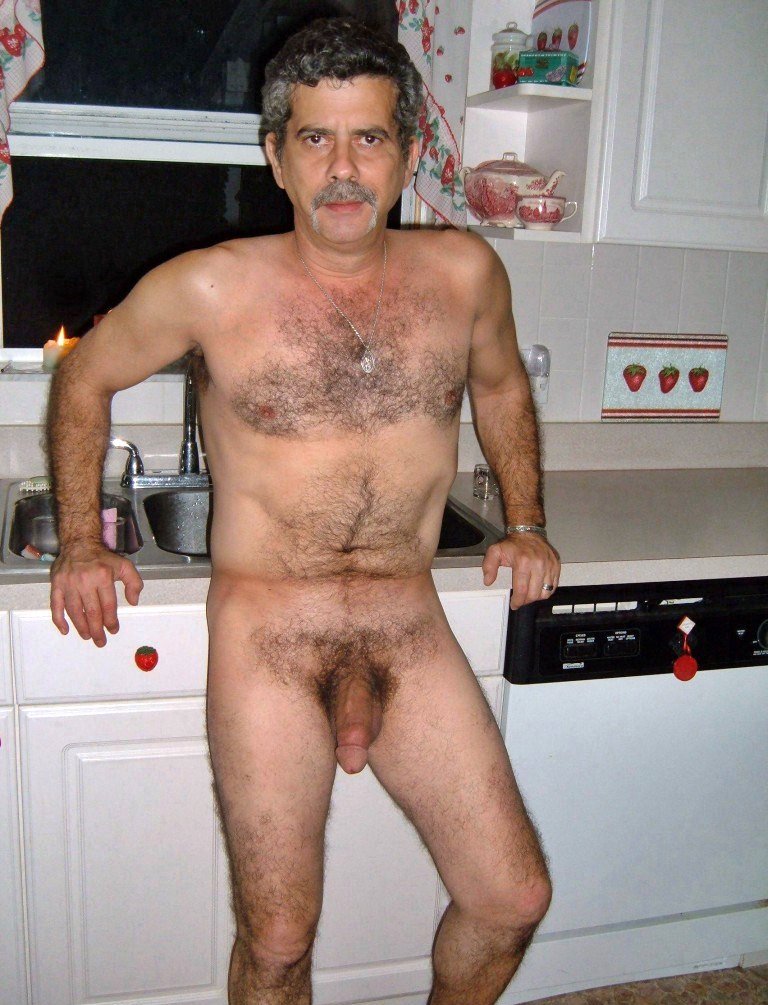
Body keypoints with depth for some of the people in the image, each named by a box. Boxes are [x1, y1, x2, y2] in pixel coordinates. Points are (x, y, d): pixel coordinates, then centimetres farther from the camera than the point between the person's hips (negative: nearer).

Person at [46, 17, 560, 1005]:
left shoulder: (464, 273, 1)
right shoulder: (213, 287, -6)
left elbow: (501, 385, 22)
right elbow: (84, 378, 10)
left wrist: (527, 524, 18)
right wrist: (80, 544, 6)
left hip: (411, 631, 3)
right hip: (267, 637, -2)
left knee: (512, 901, 6)